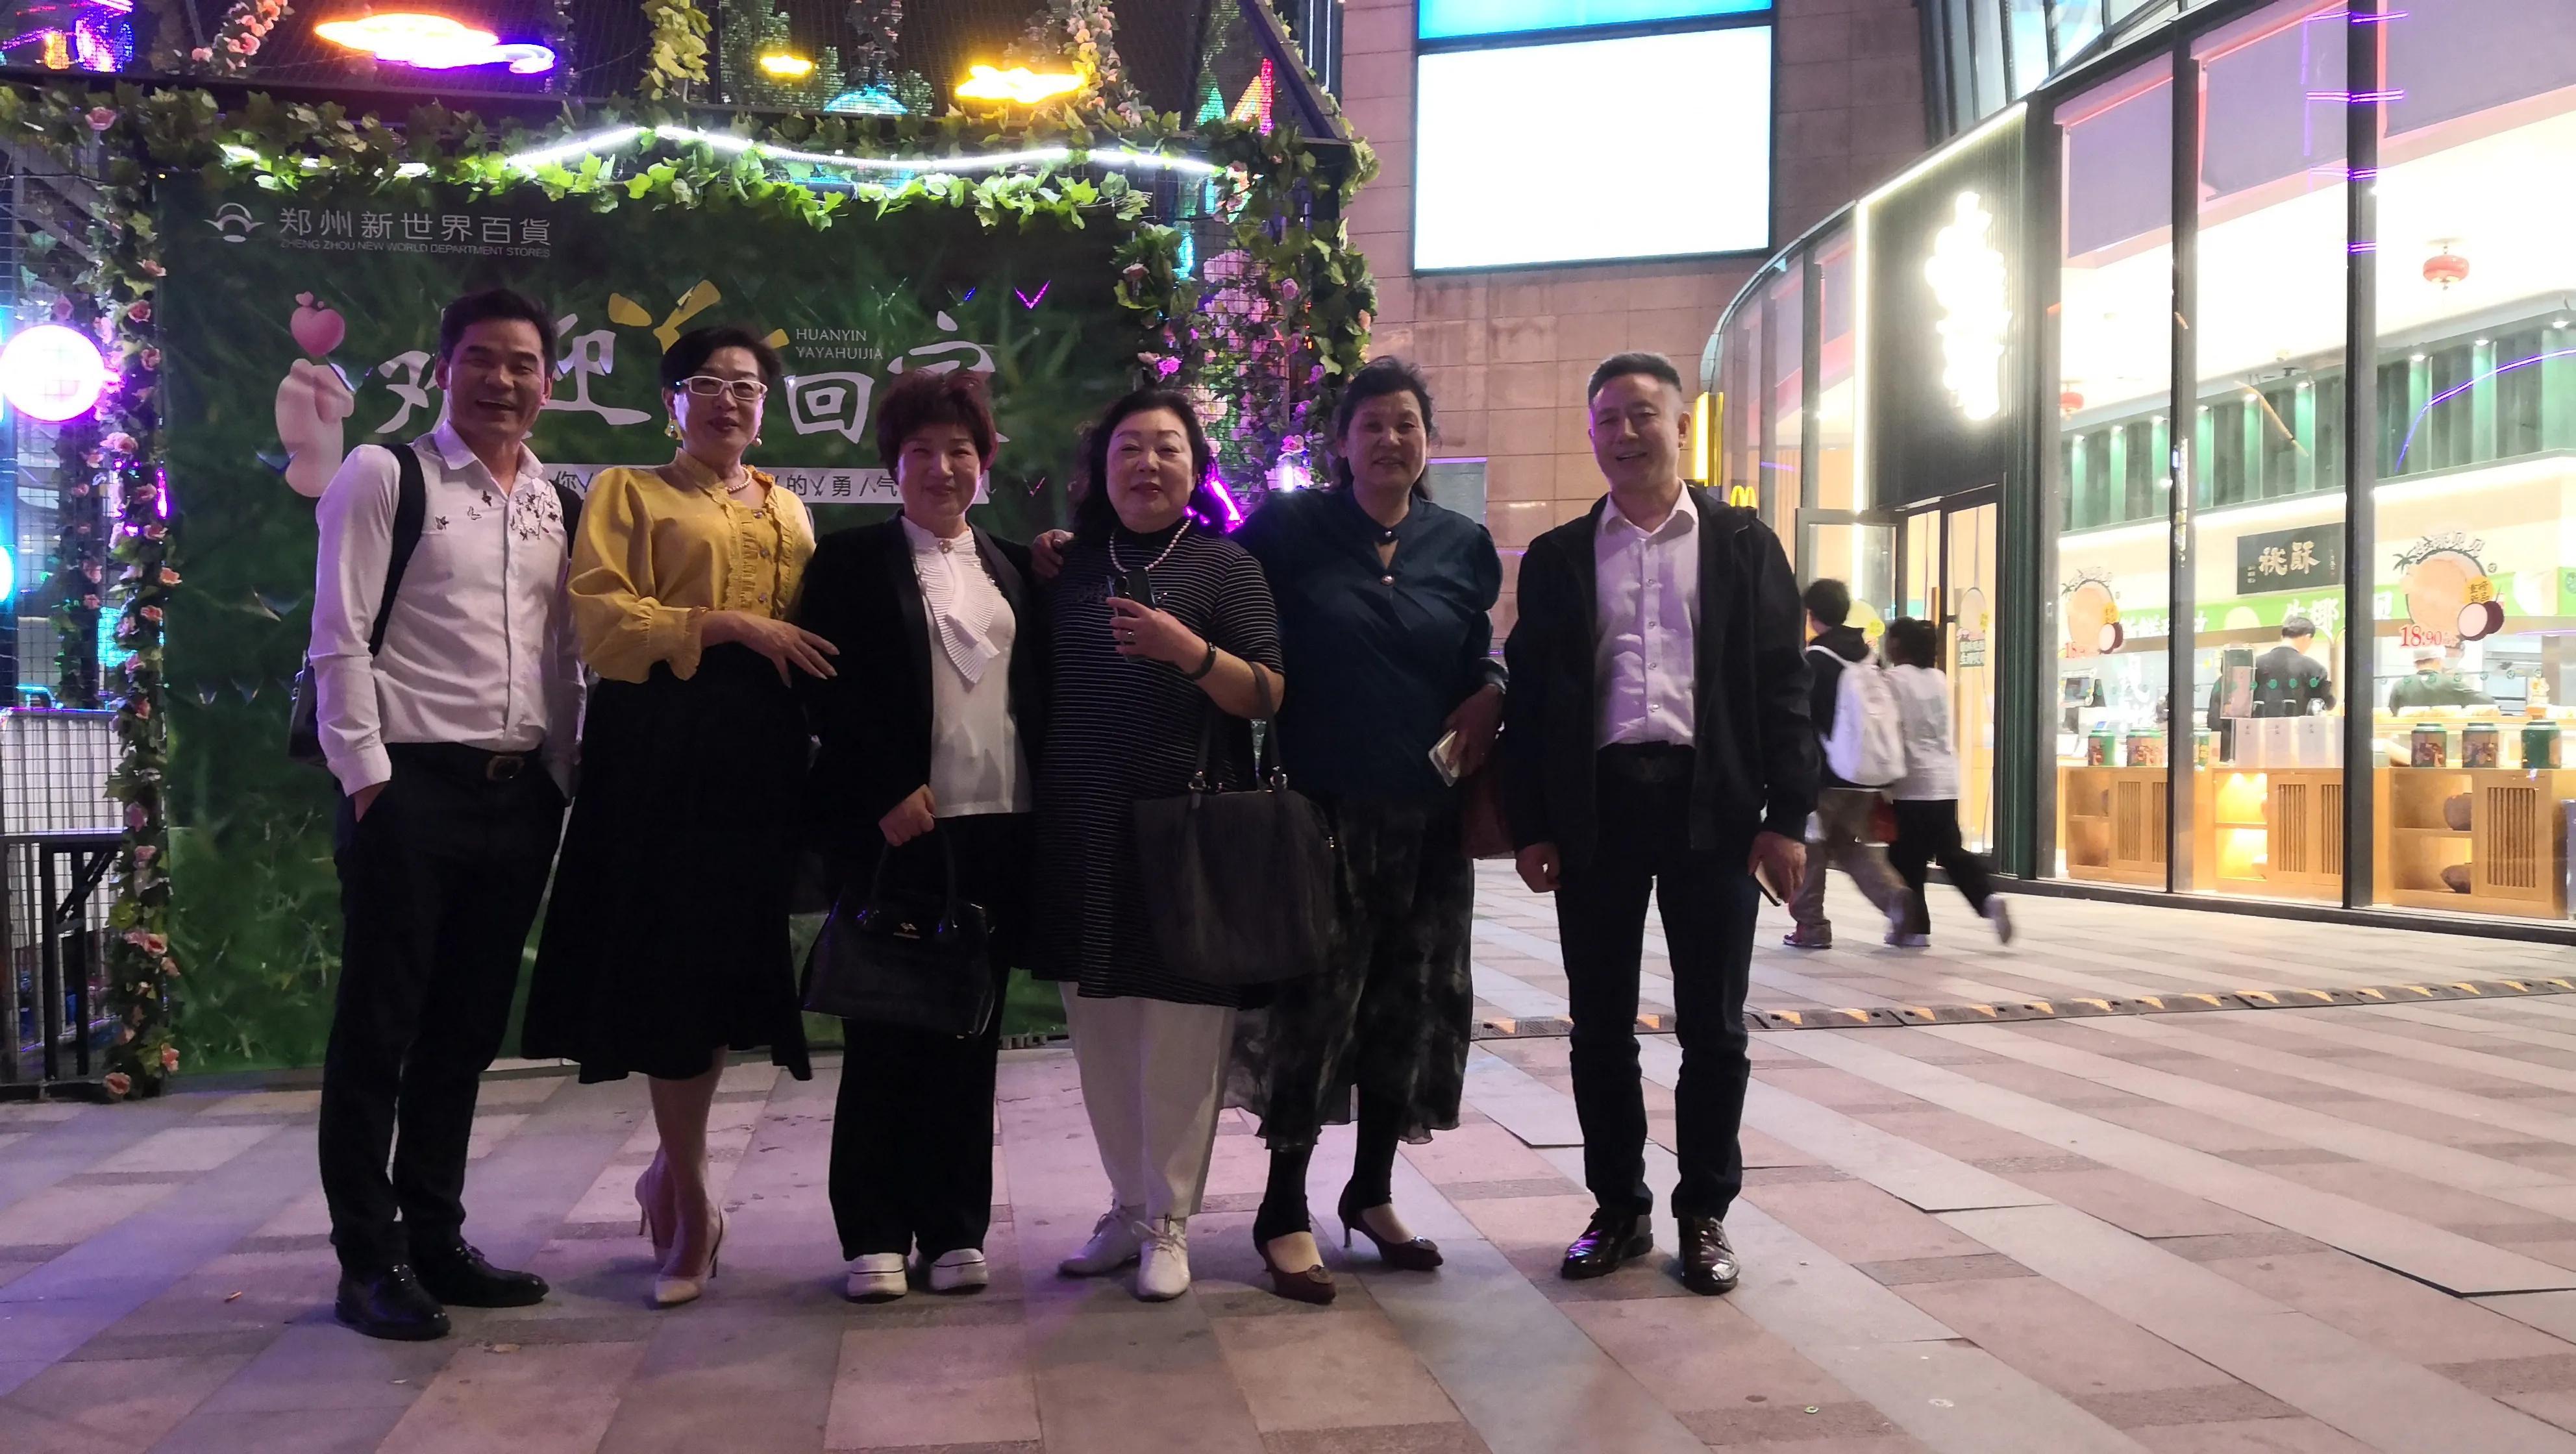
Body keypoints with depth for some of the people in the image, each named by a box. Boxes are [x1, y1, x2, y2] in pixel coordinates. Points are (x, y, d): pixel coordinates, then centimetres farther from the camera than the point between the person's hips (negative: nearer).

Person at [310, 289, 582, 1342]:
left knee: (468, 1027, 12)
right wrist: (367, 778, -12)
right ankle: (369, 1260, 11)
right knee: (379, 1027, 1)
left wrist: (565, 775, 8)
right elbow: (340, 640, -7)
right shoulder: (383, 477, -2)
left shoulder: (553, 503, 14)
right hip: (413, 785, -5)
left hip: (522, 791, 6)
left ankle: (434, 1237, 23)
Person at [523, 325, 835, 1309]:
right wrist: (729, 626, -13)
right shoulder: (629, 493, 6)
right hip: (661, 747, -4)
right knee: (671, 961, -5)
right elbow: (602, 620, -8)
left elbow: (812, 628, 24)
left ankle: (671, 1168, 23)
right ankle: (691, 1207, 4)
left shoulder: (786, 510, 21)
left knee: (729, 961, 5)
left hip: (762, 749, 5)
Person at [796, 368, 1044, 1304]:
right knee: (886, 1036, 2)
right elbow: (826, 691, -4)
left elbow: (1040, 694, 16)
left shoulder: (1013, 568, 16)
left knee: (971, 1035, 7)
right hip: (898, 829, -3)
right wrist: (887, 795, -11)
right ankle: (874, 1234, 10)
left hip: (999, 831, 4)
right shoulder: (850, 562, 3)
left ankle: (955, 1227, 16)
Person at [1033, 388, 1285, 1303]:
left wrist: (1191, 652, -21)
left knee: (1179, 1036, 0)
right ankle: (1127, 1208, 25)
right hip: (1081, 834, 4)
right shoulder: (1070, 567, 11)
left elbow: (1268, 696, -7)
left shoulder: (1223, 566, -1)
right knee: (1101, 1036, 11)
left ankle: (1167, 1221, 14)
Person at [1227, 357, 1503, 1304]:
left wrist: (1490, 695, -2)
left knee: (1410, 1003, 11)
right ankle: (1283, 1214, 10)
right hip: (1322, 808, -4)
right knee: (1313, 1003, -3)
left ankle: (1372, 1192, 28)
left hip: (1427, 815, 4)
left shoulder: (1463, 545, 7)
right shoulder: (1289, 530, -2)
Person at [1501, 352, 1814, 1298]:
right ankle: (1618, 1209, 21)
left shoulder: (1743, 544, 7)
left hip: (1712, 804, -1)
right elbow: (1528, 696, 7)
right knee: (1601, 1025, 7)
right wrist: (1529, 826, 0)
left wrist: (1787, 816, -5)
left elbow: (1782, 685, 3)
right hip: (1595, 805, 1)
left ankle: (1705, 1215, 19)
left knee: (1713, 1027, 6)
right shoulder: (1557, 557, 10)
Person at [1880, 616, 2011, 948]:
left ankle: (1915, 927, 4)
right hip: (1944, 778, 7)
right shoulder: (1938, 679, 12)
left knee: (1906, 858, 2)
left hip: (1913, 782, -7)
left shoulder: (1894, 679, -9)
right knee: (1950, 850, 13)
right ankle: (1989, 898, -7)